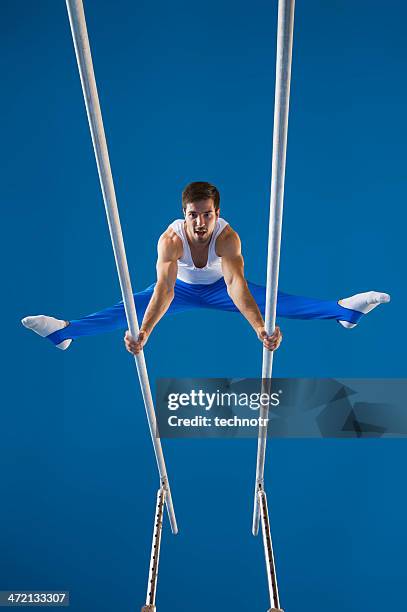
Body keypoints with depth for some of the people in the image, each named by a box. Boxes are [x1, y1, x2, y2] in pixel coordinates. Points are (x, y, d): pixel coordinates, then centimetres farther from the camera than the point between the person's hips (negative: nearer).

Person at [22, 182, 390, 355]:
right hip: (181, 288, 1)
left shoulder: (228, 236, -36)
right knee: (130, 309, -16)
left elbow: (236, 284, -49)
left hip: (219, 288, 0)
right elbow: (164, 289, -47)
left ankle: (344, 309, -10)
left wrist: (260, 328, -64)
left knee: (275, 302, -15)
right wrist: (143, 332, -62)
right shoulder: (170, 239, -36)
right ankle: (66, 331, -15)